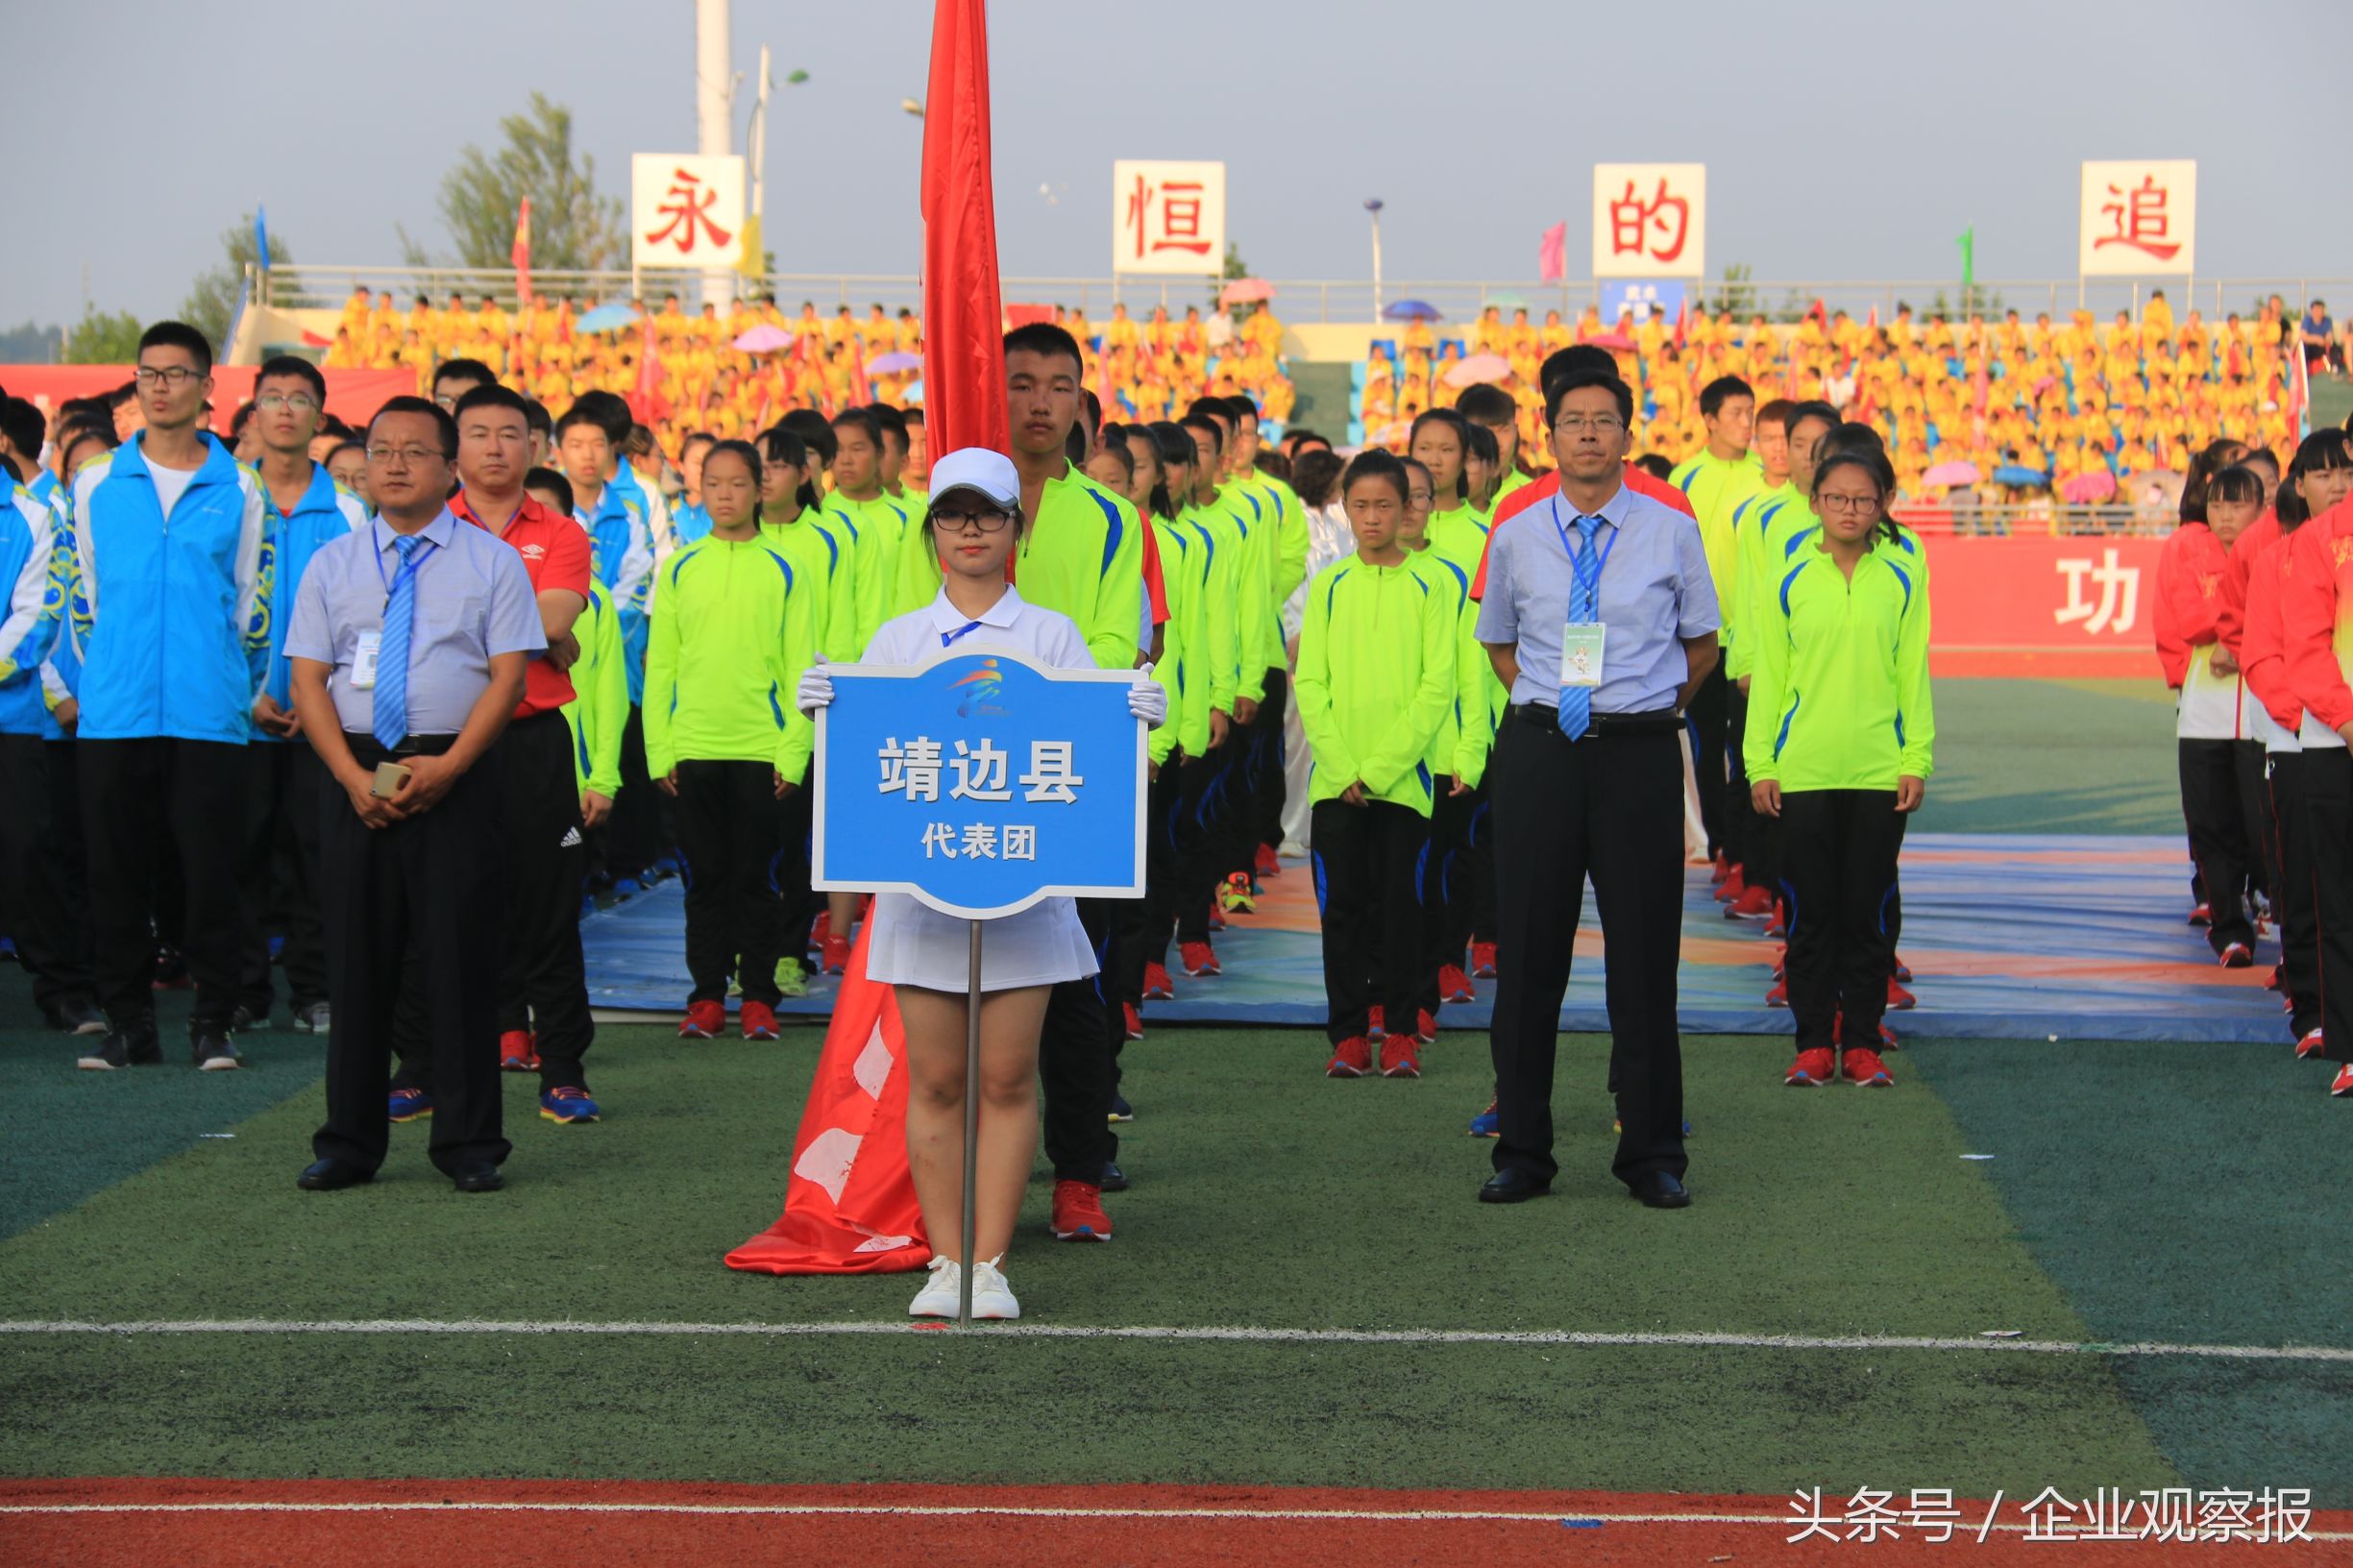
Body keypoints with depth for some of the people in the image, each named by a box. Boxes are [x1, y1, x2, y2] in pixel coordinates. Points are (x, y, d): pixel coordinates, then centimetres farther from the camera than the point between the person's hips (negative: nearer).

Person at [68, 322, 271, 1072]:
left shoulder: (238, 491, 6)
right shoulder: (95, 484, 9)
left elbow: (251, 604, 10)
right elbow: (83, 595, 16)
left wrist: (236, 690, 9)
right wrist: (101, 675, 14)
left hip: (208, 718, -1)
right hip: (114, 717, 1)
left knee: (210, 869, -1)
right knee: (117, 871, 3)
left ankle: (213, 1023, 7)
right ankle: (128, 1023, 12)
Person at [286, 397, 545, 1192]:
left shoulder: (490, 561, 4)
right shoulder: (332, 565, 11)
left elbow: (509, 675, -3)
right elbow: (309, 680, 6)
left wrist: (445, 767, -14)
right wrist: (355, 777, -9)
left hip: (457, 779, -2)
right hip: (358, 777, 2)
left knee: (459, 960, -2)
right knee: (357, 959, 5)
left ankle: (469, 1145, 5)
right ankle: (350, 1142, 13)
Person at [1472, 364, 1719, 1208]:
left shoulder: (1671, 531, 2)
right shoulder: (1515, 538, 5)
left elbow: (1702, 644, 13)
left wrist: (1650, 712, 9)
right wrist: (1545, 705, 12)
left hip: (1639, 751, -1)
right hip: (1538, 751, 1)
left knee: (1644, 950, 2)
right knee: (1528, 950, 4)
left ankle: (1652, 1153, 12)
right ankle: (1521, 1150, 13)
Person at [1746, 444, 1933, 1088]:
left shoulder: (1901, 579, 4)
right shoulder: (1791, 580, 4)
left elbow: (1914, 674, 5)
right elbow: (1769, 675, 6)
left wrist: (1916, 760, -1)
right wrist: (1761, 763, 1)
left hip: (1879, 770, 0)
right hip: (1803, 770, 0)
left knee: (1867, 912, 4)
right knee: (1811, 911, 3)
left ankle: (1862, 1042, 13)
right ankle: (1813, 1043, 11)